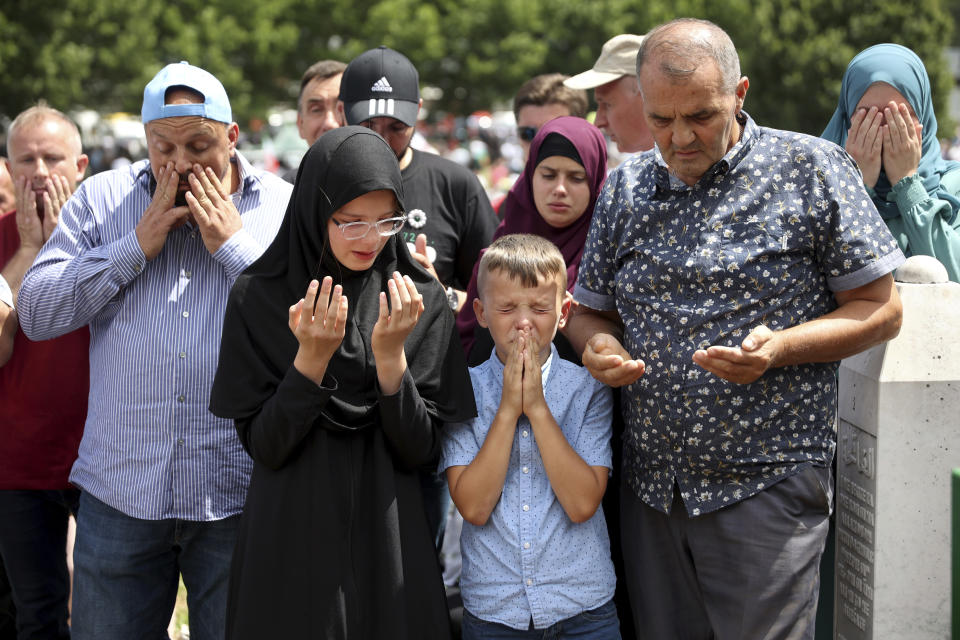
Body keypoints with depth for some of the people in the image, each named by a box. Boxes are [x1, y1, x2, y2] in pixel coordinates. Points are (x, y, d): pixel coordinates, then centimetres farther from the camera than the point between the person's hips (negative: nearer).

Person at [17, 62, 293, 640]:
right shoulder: (101, 198, 9)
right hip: (120, 490, 1)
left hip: (238, 499, -1)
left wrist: (234, 244, -9)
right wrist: (138, 245, -6)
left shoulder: (285, 207, 5)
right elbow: (36, 313, 0)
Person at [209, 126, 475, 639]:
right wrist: (311, 358, -21)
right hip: (290, 543, -1)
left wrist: (391, 355, -19)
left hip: (390, 544, 1)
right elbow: (262, 447, -9)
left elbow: (420, 452, -6)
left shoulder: (418, 299, -3)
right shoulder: (258, 297, -6)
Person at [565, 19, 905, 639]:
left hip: (766, 488, -4)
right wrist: (598, 345, -6)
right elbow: (591, 310, 18)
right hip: (651, 489, 5)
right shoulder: (626, 187, 8)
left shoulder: (812, 169, -5)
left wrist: (779, 348, -19)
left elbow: (881, 310, -4)